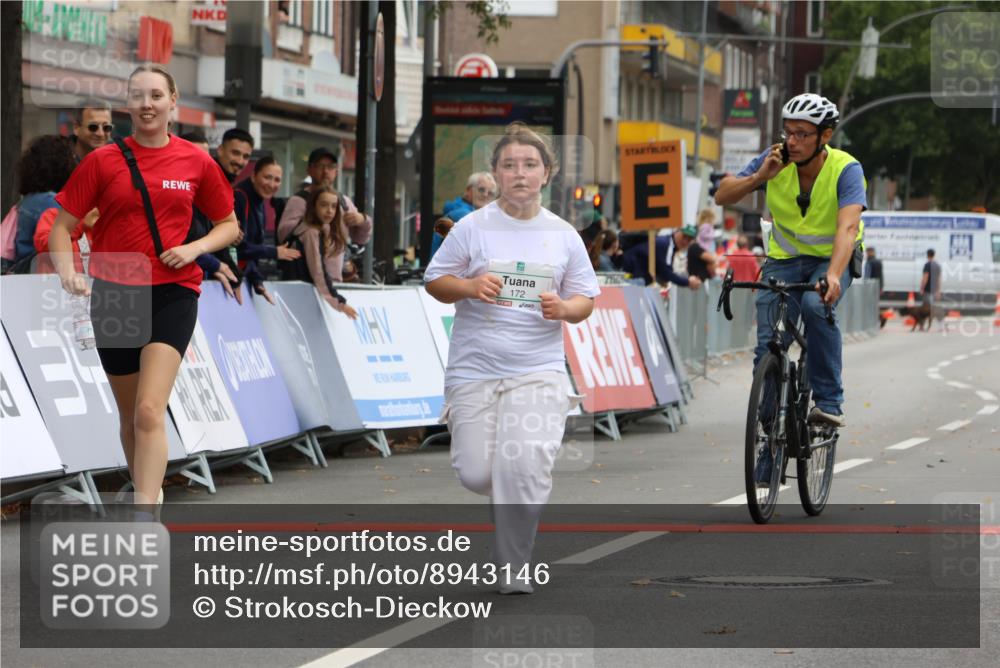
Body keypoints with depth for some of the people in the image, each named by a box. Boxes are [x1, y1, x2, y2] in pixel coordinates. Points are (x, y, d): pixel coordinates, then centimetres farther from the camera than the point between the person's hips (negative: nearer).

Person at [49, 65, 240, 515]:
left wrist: (197, 247, -7)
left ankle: (144, 518, -24)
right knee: (129, 416, 11)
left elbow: (229, 225, 14)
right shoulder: (103, 161, 0)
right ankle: (149, 492, 33)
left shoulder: (196, 162, 2)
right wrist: (67, 270, -17)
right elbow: (62, 227, 3)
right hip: (114, 296, 2)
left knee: (149, 412, -18)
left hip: (172, 294, -2)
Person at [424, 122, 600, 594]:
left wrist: (564, 308, -11)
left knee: (525, 467, -18)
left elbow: (585, 300, 11)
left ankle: (514, 568, -1)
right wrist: (468, 287, -14)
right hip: (474, 370, 0)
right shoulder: (473, 228, 1)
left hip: (539, 370, 0)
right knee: (476, 474, -2)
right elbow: (435, 281, 6)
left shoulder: (563, 236, 6)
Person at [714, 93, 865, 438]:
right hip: (785, 259, 3)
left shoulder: (846, 169, -23)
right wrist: (759, 177, -29)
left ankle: (829, 402, -23)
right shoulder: (776, 160, -13)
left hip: (831, 259, -3)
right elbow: (722, 195, -11)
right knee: (768, 349, -11)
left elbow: (847, 228, -38)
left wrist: (833, 276, -54)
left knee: (816, 304, -36)